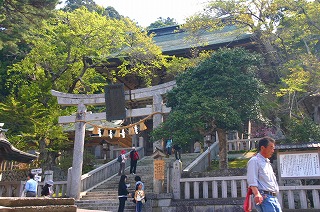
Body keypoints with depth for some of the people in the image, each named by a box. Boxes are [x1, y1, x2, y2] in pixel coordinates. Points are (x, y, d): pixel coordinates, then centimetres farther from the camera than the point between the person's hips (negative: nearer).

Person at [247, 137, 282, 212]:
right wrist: (257, 194, -32)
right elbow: (252, 181, -17)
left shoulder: (267, 162, 25)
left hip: (274, 198, 9)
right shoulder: (254, 161, -5)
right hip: (264, 197, -9)